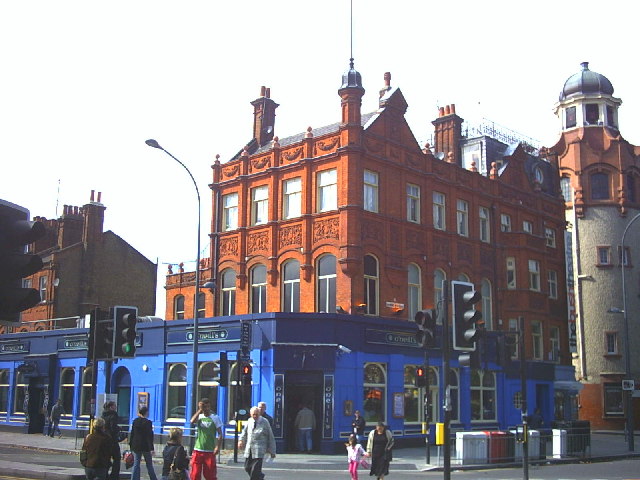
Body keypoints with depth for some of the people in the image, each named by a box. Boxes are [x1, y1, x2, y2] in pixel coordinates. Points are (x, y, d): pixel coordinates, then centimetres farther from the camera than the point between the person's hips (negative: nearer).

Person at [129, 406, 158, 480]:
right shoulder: (148, 422, -12)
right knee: (149, 464, 7)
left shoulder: (135, 421, 3)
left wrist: (131, 445, 16)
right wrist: (151, 448, -13)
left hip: (136, 446, 4)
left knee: (136, 464, 7)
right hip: (145, 446, -4)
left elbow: (132, 434, 8)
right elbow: (149, 436, -14)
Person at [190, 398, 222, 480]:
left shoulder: (215, 417, 1)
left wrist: (217, 446, -11)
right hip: (198, 450, 2)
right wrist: (200, 410, -14)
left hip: (210, 451, -2)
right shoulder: (199, 417, 7)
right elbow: (192, 421, -17)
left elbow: (220, 434, 0)